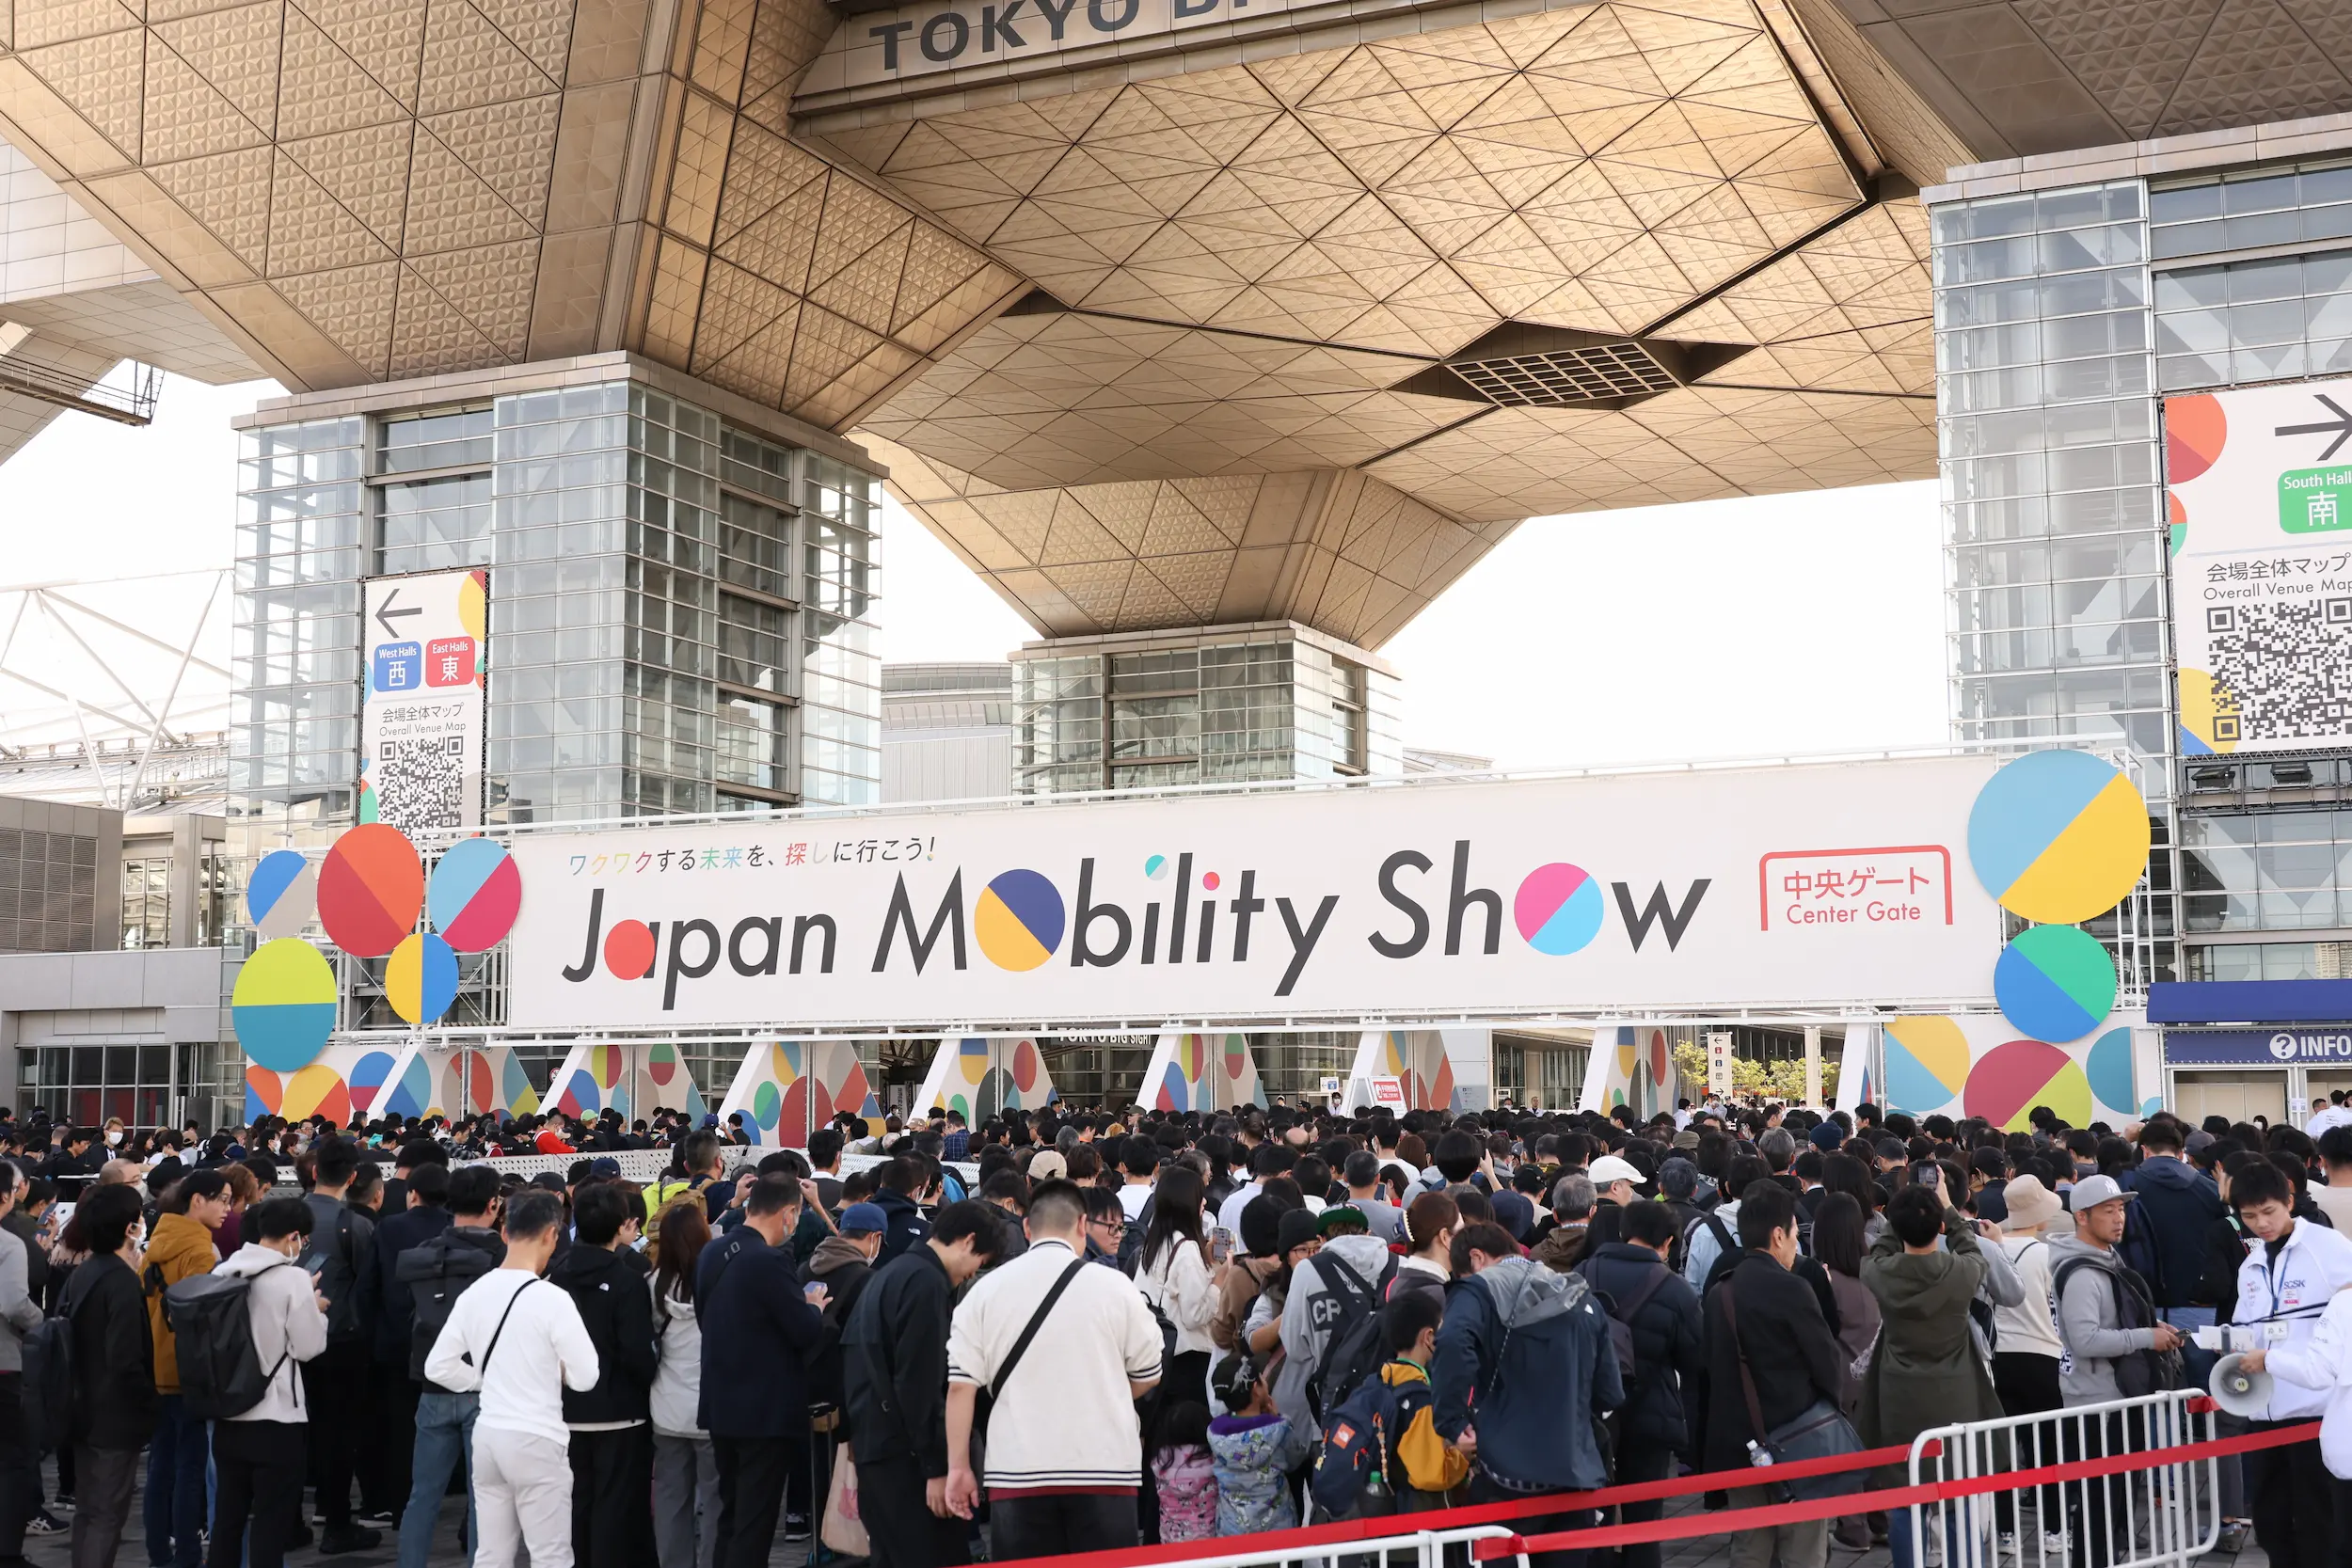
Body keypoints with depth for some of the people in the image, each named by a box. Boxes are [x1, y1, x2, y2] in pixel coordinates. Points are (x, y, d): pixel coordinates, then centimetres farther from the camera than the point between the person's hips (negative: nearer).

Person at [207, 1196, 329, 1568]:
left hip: (228, 1414, 6)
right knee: (271, 1523, 3)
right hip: (276, 1418, -6)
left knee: (227, 1517, 16)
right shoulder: (293, 1277, -15)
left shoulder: (222, 1273, 3)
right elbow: (308, 1346, -12)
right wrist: (316, 1312, 7)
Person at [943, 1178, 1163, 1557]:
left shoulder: (986, 1290, 2)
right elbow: (1148, 1375, 9)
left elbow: (961, 1384, 0)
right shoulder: (1114, 1286, 0)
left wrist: (958, 1466, 7)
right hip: (1103, 1466, -1)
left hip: (1018, 1469, 1)